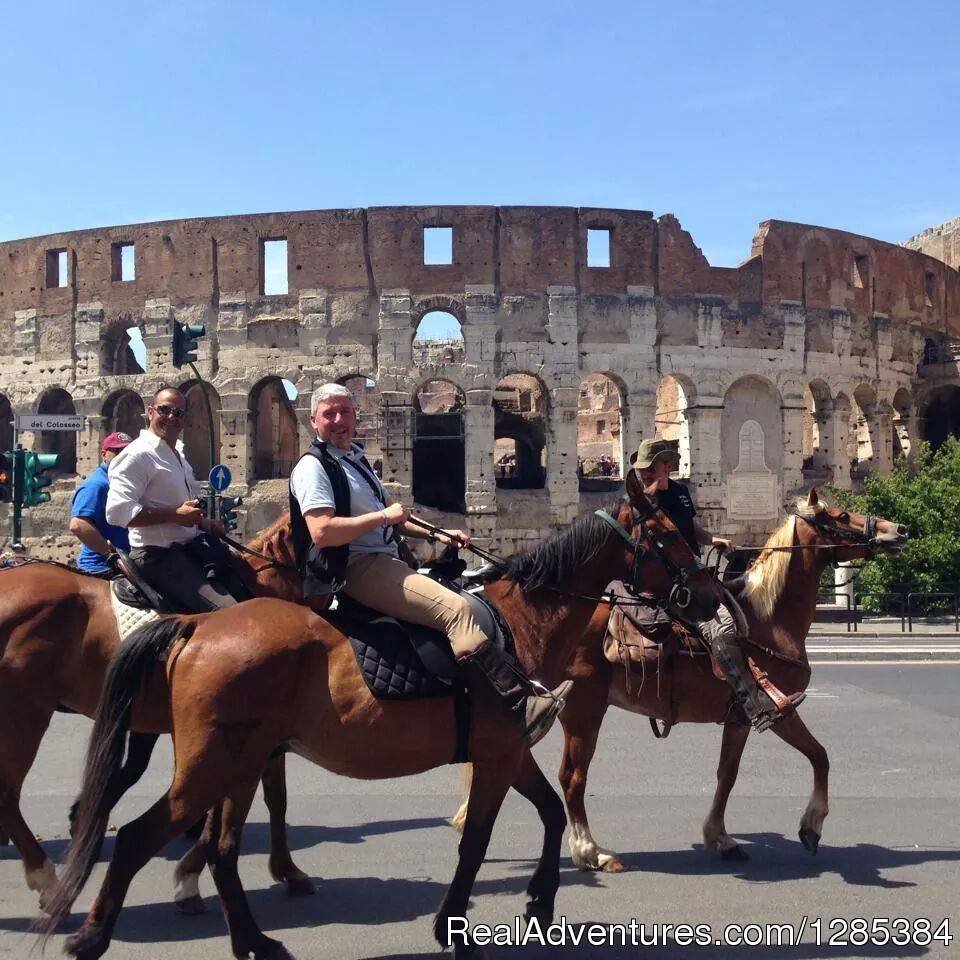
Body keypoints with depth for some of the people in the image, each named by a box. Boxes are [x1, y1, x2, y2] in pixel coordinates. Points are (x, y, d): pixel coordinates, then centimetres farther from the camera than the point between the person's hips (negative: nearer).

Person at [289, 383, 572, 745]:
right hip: (356, 568, -10)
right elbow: (322, 532, -21)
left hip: (384, 561, 10)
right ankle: (521, 707, -31)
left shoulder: (355, 458, 22)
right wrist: (384, 516, -15)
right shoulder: (313, 467, -7)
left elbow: (392, 520, 28)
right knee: (454, 609, -25)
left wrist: (438, 534, 15)